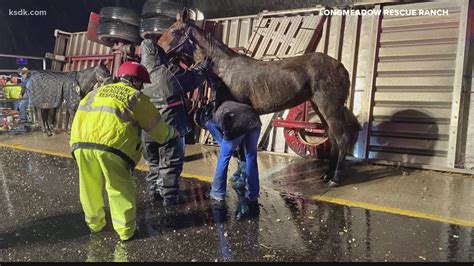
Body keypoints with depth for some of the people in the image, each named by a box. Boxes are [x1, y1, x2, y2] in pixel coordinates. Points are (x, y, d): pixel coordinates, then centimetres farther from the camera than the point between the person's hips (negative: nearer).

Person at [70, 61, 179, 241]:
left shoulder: (98, 91, 29)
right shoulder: (136, 97, 16)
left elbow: (80, 114, 24)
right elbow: (156, 126, 17)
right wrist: (172, 133, 35)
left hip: (81, 143, 5)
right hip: (111, 145, -4)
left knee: (90, 187, 20)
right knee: (120, 188, 10)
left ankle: (94, 223, 34)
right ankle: (125, 229, 17)